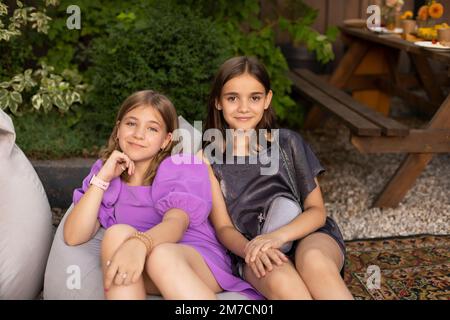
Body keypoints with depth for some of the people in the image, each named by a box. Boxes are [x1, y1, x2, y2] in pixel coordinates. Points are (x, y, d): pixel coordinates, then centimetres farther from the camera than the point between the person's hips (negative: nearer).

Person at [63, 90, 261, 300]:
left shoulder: (184, 167, 1)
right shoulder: (104, 171, 11)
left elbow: (175, 223, -19)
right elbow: (74, 237, -1)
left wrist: (139, 243, -42)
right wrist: (103, 178, -7)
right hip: (143, 275, 3)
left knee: (161, 255, -36)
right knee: (118, 234, -29)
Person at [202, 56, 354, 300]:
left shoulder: (288, 143, 6)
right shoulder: (209, 158, 6)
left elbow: (316, 211, 2)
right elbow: (223, 227, 2)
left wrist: (278, 236, -18)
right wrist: (249, 249, -22)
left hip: (307, 234, 1)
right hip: (252, 250, -1)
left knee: (313, 260, -37)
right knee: (279, 278, -37)